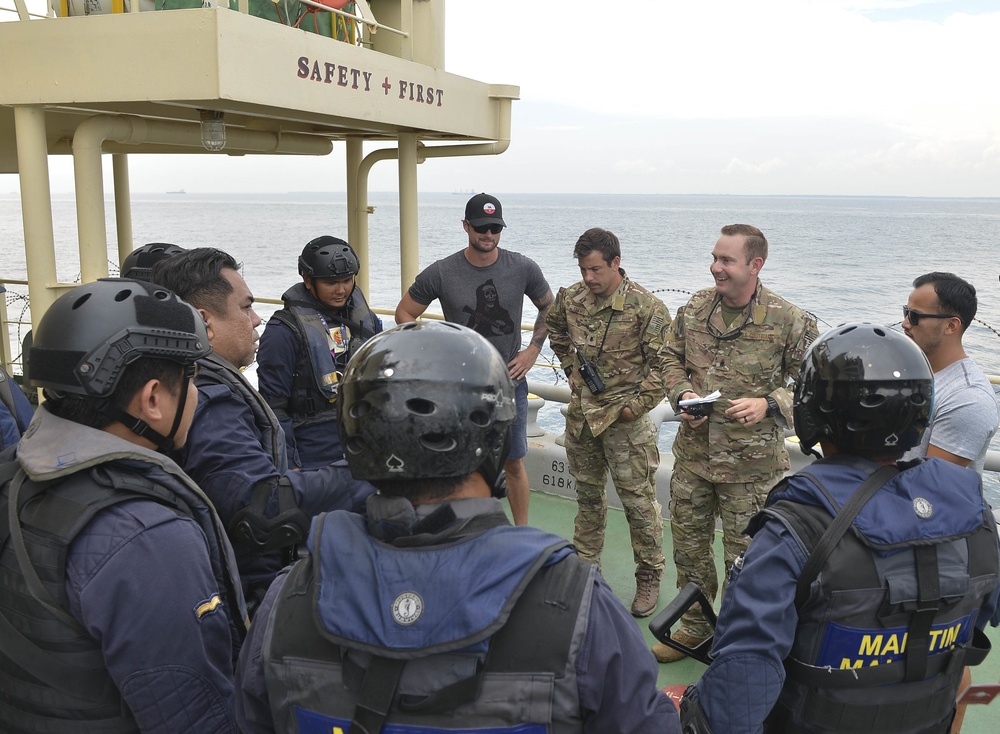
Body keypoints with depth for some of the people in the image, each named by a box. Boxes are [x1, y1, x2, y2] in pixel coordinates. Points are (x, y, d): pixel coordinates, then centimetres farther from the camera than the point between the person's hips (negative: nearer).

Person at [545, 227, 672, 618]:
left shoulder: (646, 306, -14)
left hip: (625, 417, -5)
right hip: (581, 413, 5)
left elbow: (663, 363, -12)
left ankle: (649, 576, 19)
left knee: (639, 500, 2)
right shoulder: (570, 298, 2)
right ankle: (585, 564, 34)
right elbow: (555, 329, 24)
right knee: (587, 493, 18)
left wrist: (638, 404, -14)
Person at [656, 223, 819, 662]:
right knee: (687, 543, 17)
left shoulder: (789, 321, -11)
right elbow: (672, 359, 13)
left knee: (744, 555, 7)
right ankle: (695, 627, 38)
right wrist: (683, 395, -7)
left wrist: (767, 404, -21)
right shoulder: (693, 310, 2)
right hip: (693, 452, 5)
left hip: (752, 462, -4)